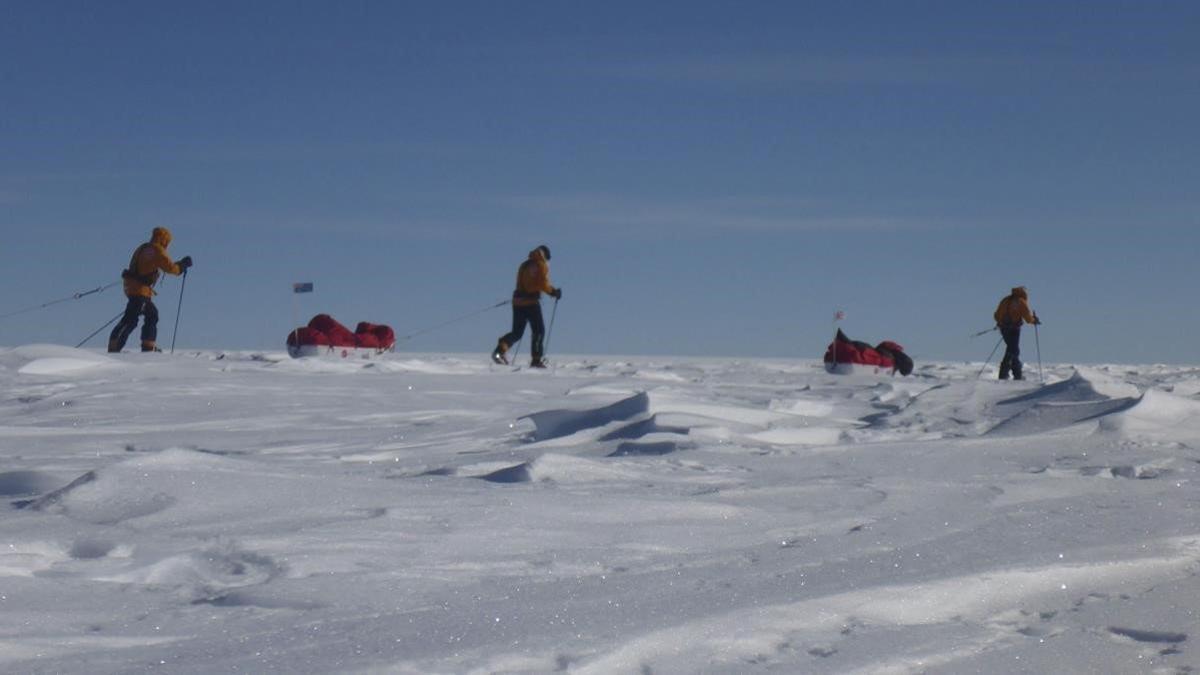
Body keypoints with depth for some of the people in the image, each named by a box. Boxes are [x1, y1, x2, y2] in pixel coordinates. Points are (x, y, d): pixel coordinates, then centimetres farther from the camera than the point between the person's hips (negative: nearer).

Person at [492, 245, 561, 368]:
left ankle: (501, 348, -16)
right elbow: (543, 284, -15)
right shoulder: (541, 265, -5)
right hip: (531, 302, -6)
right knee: (539, 331, 6)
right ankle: (536, 360, 3)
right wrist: (553, 292, 1)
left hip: (518, 301, 6)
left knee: (517, 332, 10)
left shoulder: (524, 265, 18)